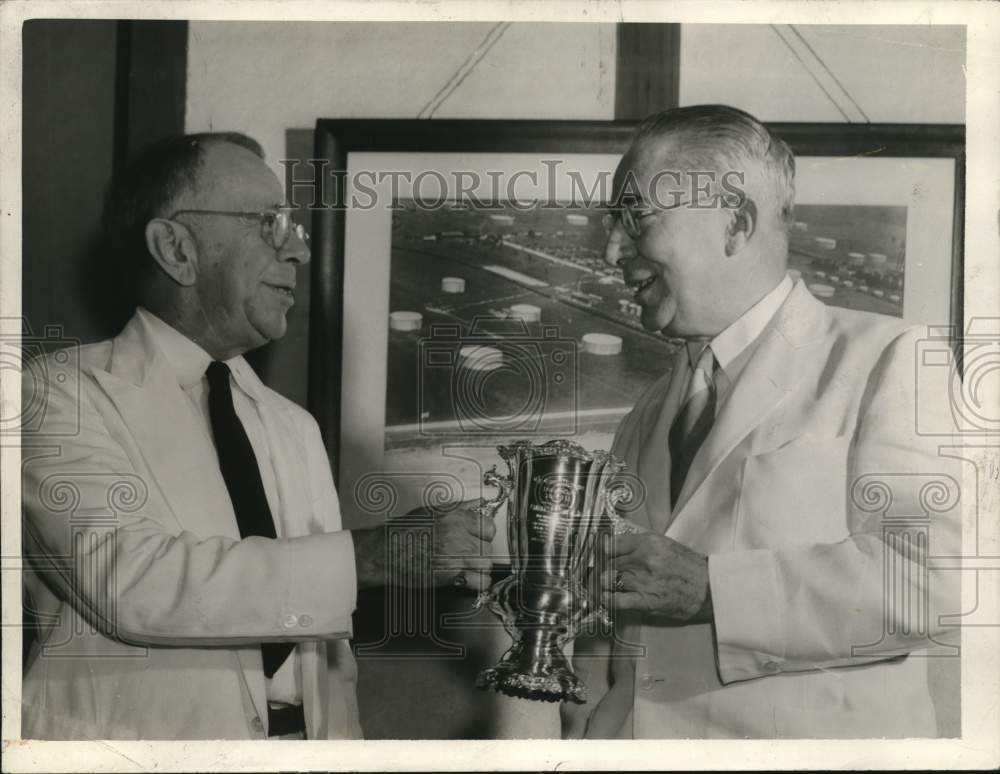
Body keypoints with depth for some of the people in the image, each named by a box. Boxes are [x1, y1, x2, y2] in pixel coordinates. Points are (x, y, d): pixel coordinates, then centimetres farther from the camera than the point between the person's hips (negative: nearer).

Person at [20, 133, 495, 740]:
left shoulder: (294, 428, 12)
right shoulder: (63, 395, -4)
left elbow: (328, 655, 13)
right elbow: (131, 579, -19)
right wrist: (371, 555, -19)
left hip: (299, 735, 4)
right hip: (138, 736, -4)